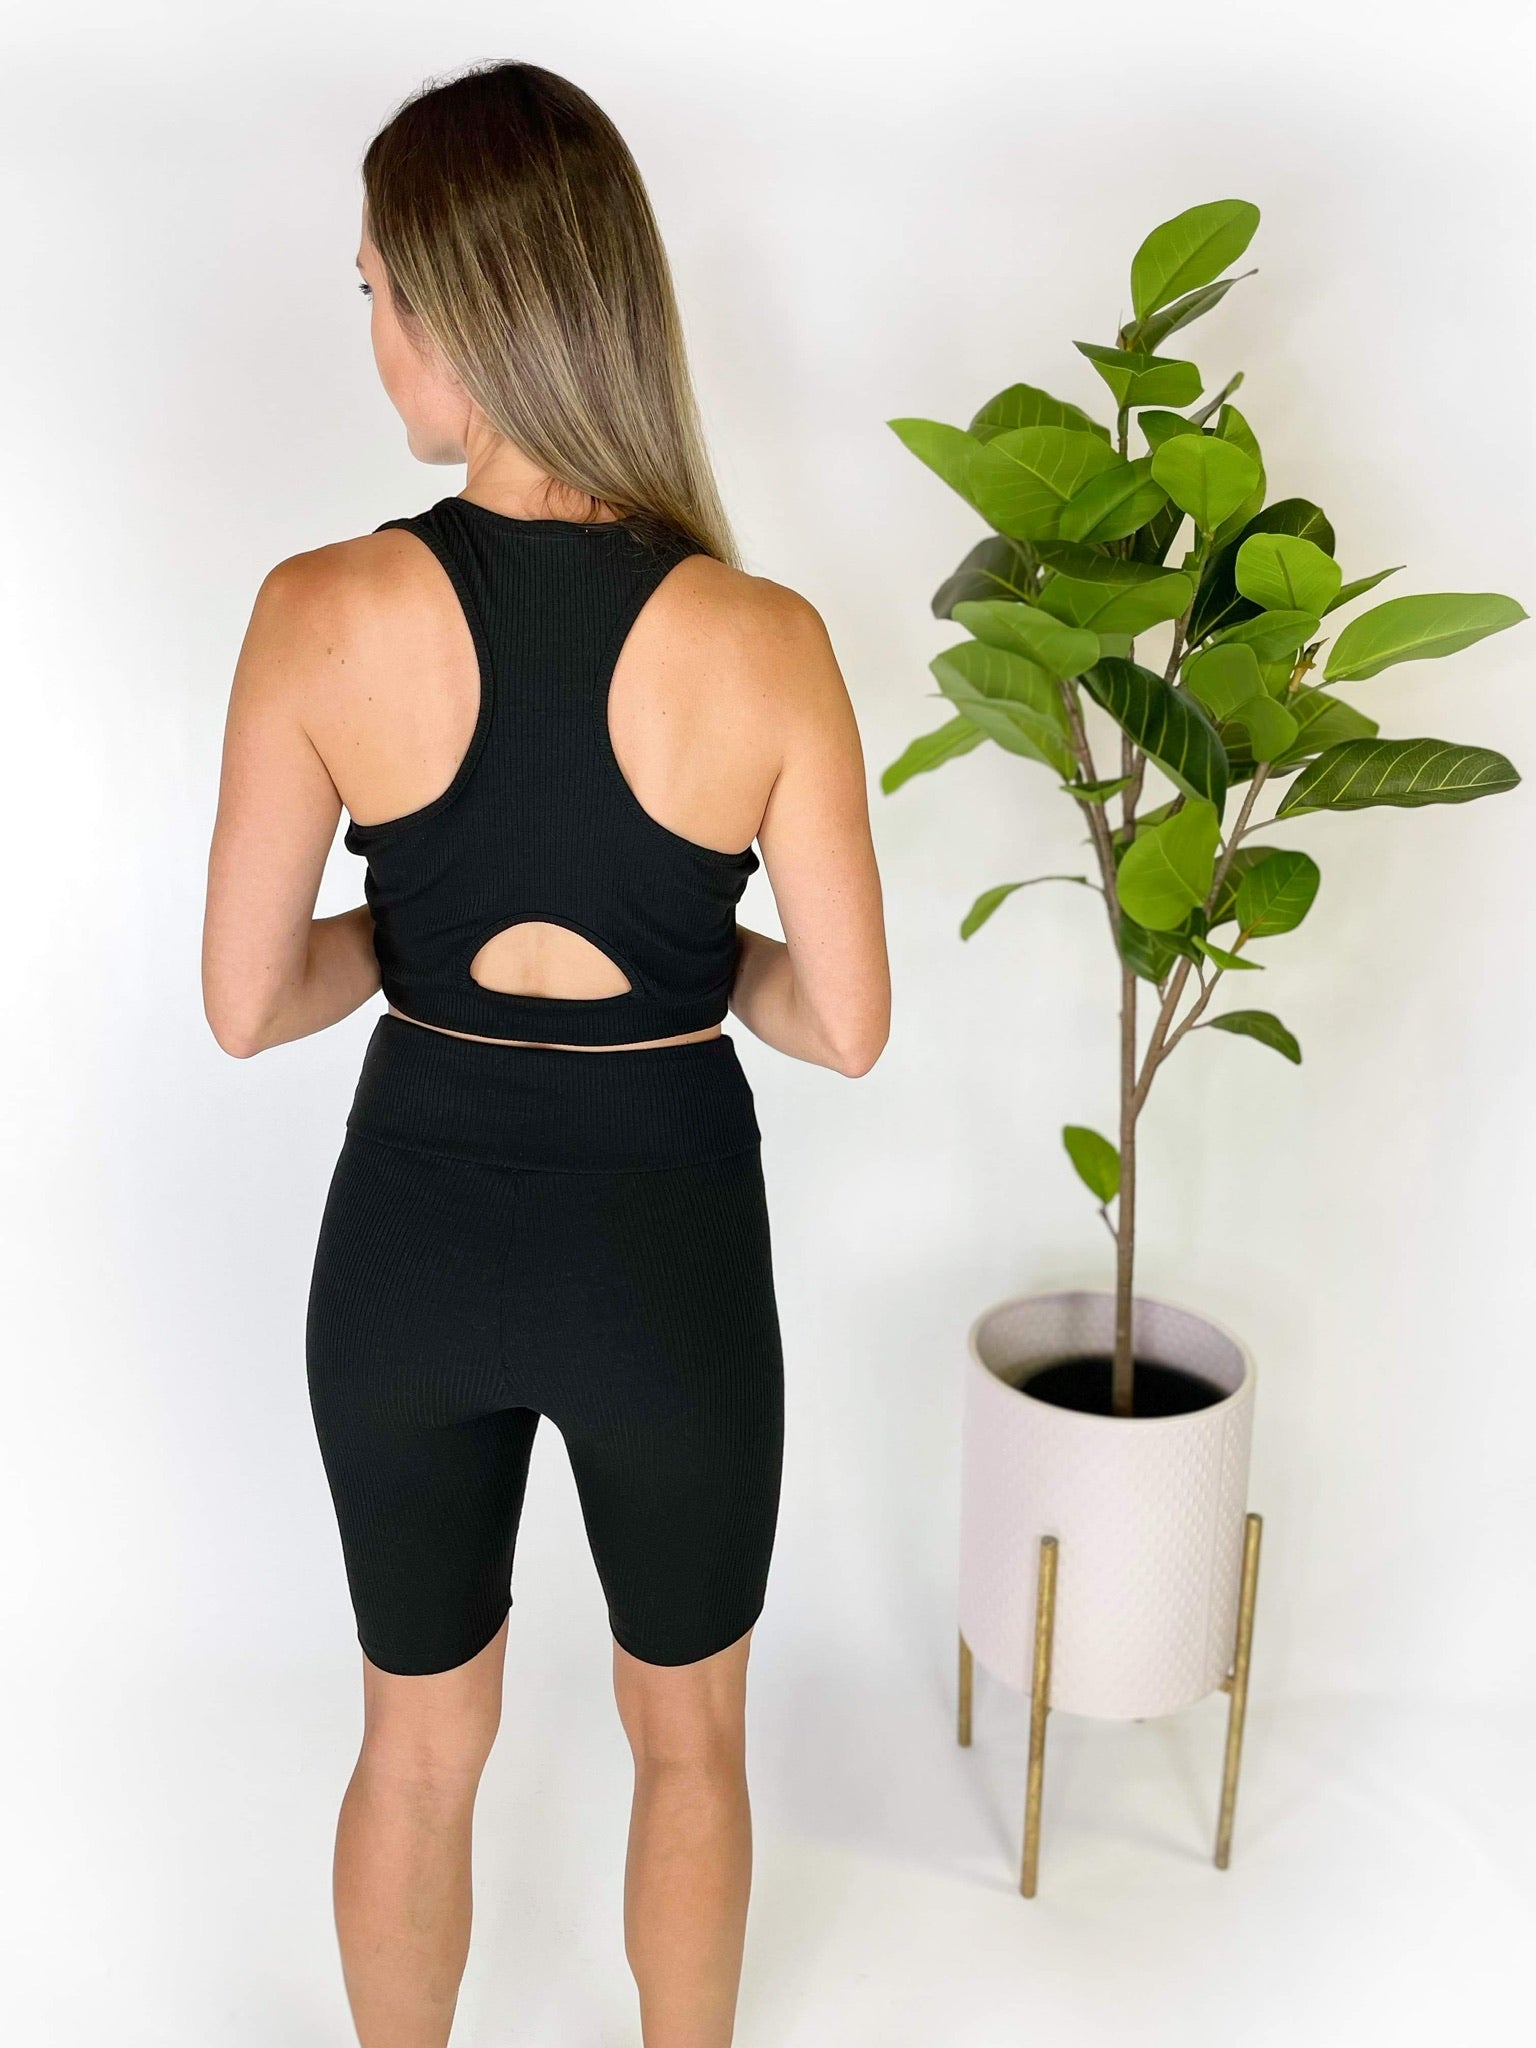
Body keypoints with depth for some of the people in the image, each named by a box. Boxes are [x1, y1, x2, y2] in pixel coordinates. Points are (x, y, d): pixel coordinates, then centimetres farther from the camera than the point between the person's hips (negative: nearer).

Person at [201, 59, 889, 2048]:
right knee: (687, 1740, 27)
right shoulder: (763, 643, -16)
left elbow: (245, 1003, -8)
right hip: (667, 1252, -1)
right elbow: (846, 1025, -9)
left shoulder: (322, 614, -15)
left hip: (414, 1236, 1)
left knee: (420, 1743, 27)